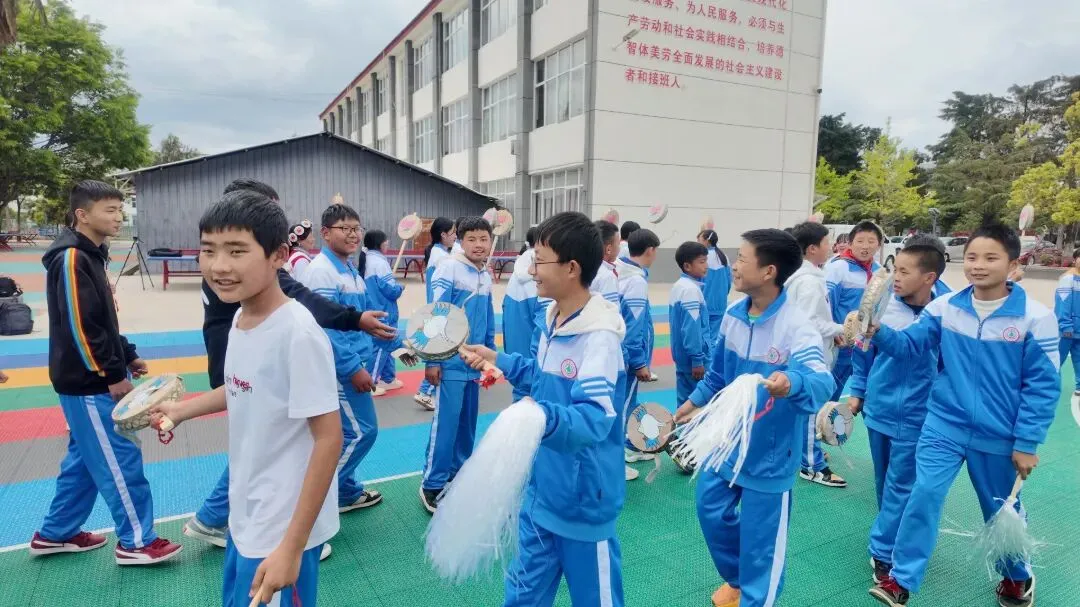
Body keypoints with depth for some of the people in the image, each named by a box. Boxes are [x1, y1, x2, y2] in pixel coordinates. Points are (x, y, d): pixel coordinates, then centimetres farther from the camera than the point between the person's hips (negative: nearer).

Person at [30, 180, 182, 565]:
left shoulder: (91, 256, 12)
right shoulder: (71, 259, -18)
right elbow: (80, 327, -22)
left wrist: (127, 357, 14)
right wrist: (112, 375, -18)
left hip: (93, 380, 10)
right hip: (87, 382, -10)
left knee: (85, 457, 18)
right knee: (120, 458, -3)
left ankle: (55, 534, 32)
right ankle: (136, 542, 8)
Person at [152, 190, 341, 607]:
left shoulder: (299, 333, -25)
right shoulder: (241, 318, -2)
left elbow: (329, 439, -22)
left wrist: (292, 547, -21)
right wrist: (182, 409, 23)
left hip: (283, 530, -8)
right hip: (245, 517, 8)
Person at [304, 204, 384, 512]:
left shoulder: (350, 268, 12)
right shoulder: (322, 270, -17)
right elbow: (325, 327, -23)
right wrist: (353, 368, -22)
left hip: (352, 363, 9)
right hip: (337, 367, -9)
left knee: (346, 432, 18)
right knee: (361, 431, -4)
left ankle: (345, 492, 33)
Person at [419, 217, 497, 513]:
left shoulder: (486, 276, 8)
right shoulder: (449, 269, -12)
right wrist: (432, 359, -15)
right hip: (451, 361, -7)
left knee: (467, 421, 15)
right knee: (446, 421, -3)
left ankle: (459, 472, 31)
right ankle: (433, 484, 10)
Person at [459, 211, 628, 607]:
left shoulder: (598, 338, -27)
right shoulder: (554, 320, 2)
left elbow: (594, 419, -37)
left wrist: (545, 418, -55)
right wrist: (498, 361, 14)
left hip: (583, 499, -8)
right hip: (541, 489, 8)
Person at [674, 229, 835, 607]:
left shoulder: (795, 326, -24)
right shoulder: (733, 314, -4)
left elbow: (821, 382, -38)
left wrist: (792, 383, -60)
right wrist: (694, 401, 22)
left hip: (768, 453, -6)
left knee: (760, 537, 8)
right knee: (712, 511, 20)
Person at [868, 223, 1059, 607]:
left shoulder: (1036, 317, -13)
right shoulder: (944, 307, -6)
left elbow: (1043, 386, -10)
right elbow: (909, 345, -5)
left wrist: (1026, 444, -9)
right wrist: (878, 331, -26)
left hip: (1000, 438, -1)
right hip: (944, 425, 1)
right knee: (924, 497, -7)